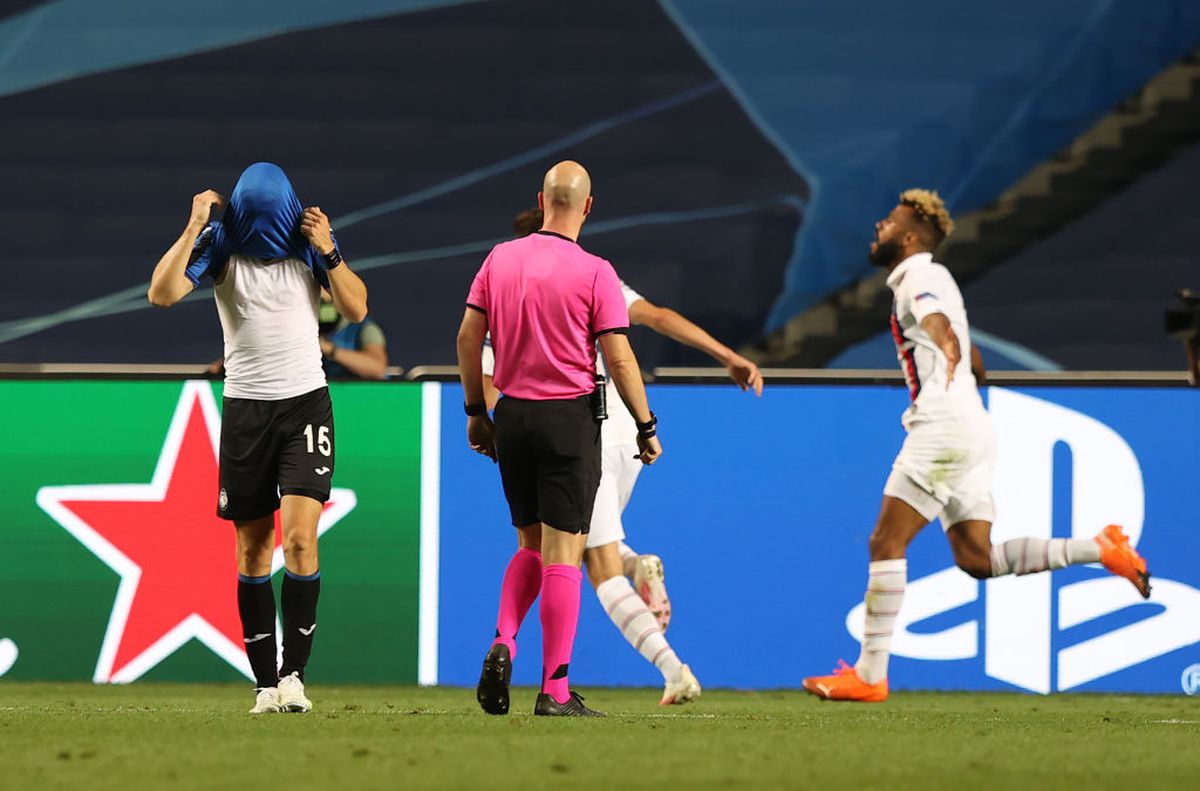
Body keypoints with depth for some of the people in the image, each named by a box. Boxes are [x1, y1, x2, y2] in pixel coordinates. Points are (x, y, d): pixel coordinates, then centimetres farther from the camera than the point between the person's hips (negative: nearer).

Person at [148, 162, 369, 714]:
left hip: (305, 402, -1)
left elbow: (356, 310, -3)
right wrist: (193, 229, -19)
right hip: (245, 407, 1)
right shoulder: (220, 244, -4)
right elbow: (162, 294, -14)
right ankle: (265, 684, 7)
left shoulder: (309, 243, -2)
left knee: (299, 538, -15)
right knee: (252, 550, 3)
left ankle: (294, 674, -13)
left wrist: (328, 252, -15)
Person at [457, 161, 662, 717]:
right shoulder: (594, 273, -10)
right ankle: (555, 690, -4)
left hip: (511, 416, 5)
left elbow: (468, 335, 5)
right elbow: (619, 359, -11)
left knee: (531, 546, 20)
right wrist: (646, 427, -1)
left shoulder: (500, 259, 3)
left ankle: (502, 644, -2)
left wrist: (475, 411, 15)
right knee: (562, 555, -2)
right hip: (569, 418, -5)